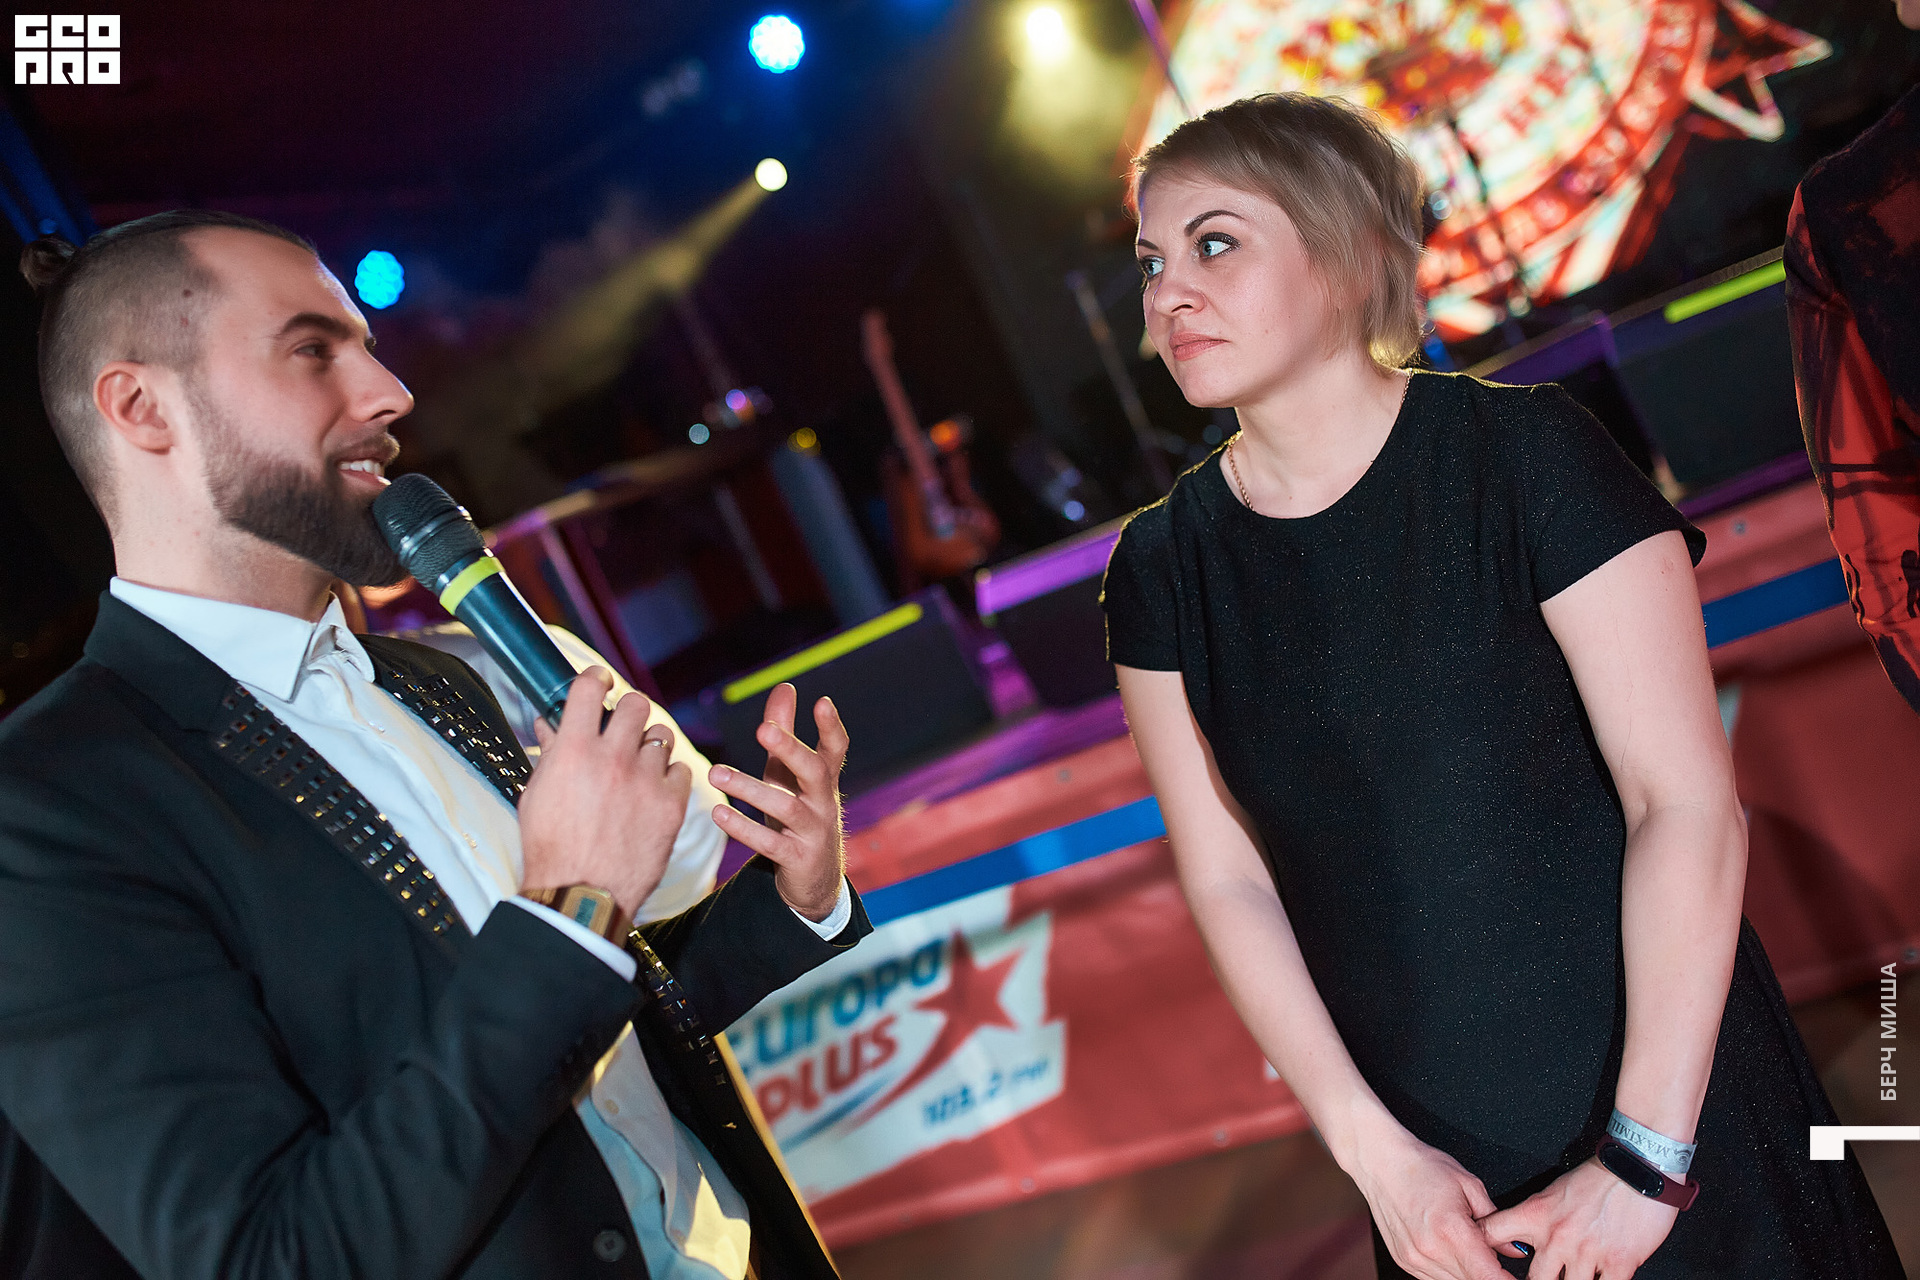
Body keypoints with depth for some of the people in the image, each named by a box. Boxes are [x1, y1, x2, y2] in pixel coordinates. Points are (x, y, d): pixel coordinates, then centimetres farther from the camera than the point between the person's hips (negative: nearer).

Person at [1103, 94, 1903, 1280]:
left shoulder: (1526, 456, -13)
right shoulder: (1162, 568, -3)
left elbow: (1690, 804, -16)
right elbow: (1228, 881, -2)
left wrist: (1644, 1157, -18)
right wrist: (1373, 1149, -9)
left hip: (1663, 1090, -2)